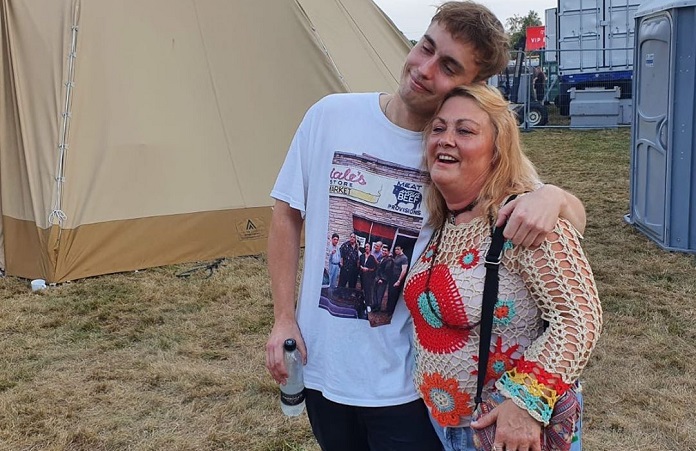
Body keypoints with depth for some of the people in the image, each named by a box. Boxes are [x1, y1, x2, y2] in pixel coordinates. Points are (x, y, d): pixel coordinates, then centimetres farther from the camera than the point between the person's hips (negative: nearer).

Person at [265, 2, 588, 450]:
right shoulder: (331, 115, -9)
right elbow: (288, 214, 2)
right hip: (322, 367, 3)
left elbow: (575, 220, -5)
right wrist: (284, 317, -1)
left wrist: (553, 196, -30)